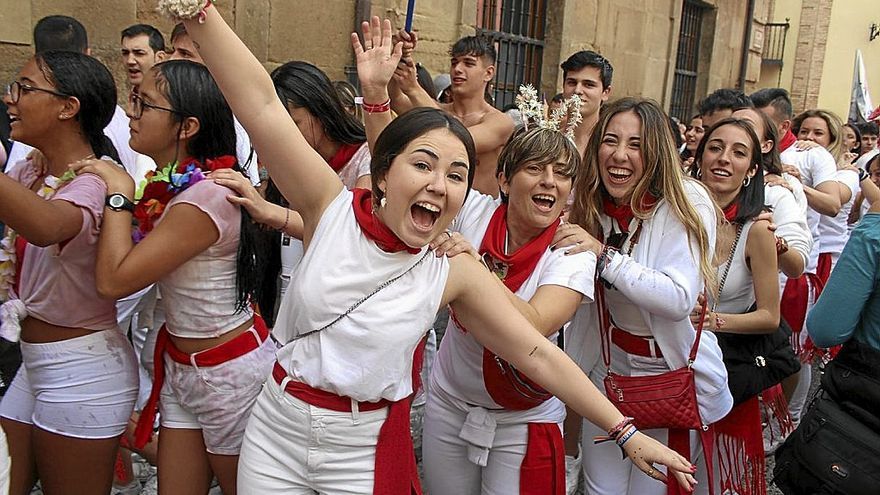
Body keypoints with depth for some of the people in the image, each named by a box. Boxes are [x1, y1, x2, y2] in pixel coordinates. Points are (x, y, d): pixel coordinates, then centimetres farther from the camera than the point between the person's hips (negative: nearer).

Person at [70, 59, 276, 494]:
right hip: (180, 366, 8)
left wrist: (118, 193, -15)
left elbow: (114, 280, -22)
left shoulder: (206, 197, -25)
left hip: (230, 373, -8)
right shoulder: (168, 184, 2)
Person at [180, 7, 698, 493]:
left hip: (366, 452, 0)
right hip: (276, 431, 1)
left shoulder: (456, 273, -13)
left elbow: (538, 354, -9)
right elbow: (262, 103, -21)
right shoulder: (334, 209, -14)